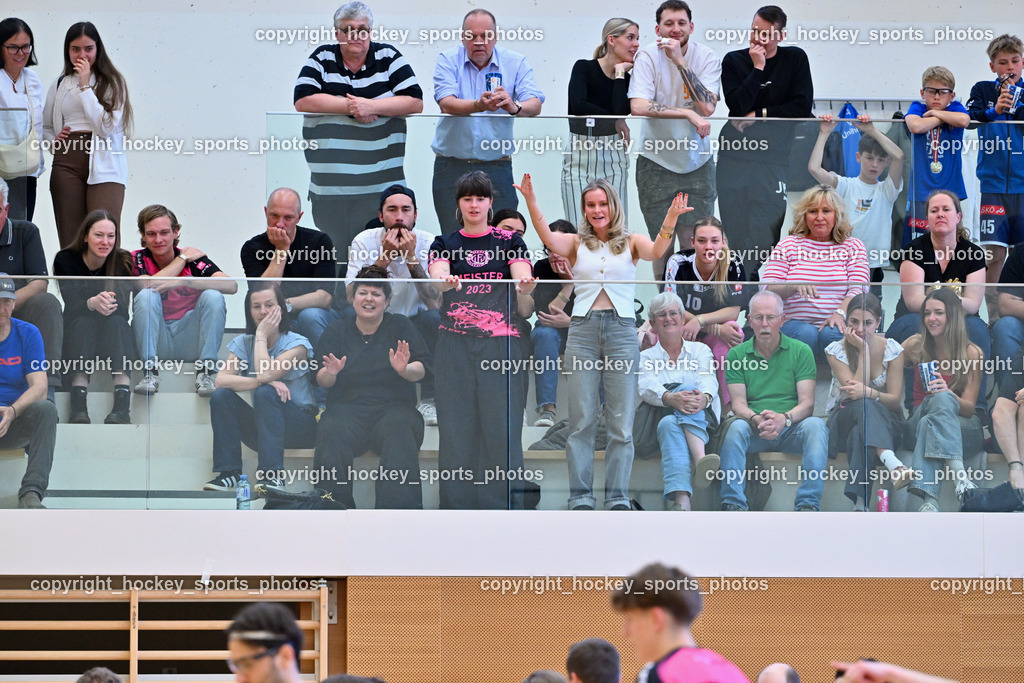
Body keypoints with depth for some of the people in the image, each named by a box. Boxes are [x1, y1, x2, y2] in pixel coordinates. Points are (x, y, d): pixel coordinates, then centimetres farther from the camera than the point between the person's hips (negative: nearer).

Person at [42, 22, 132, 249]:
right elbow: (45, 126, 27)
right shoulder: (60, 85, 17)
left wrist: (85, 86, -6)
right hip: (67, 161, 4)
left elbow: (107, 126, -8)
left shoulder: (112, 82, 5)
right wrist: (53, 141, 4)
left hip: (104, 166, -4)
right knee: (70, 238, -2)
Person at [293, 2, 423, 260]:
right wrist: (351, 107, -9)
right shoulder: (322, 59, 8)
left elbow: (415, 102, 0)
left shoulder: (389, 57, 7)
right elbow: (302, 100, -5)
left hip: (382, 184, 0)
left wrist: (372, 107, -13)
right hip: (331, 187, 0)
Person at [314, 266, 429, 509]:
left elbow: (421, 371, 7)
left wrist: (404, 370, -17)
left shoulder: (400, 326, 16)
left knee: (399, 433, -36)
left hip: (394, 406, -1)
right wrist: (330, 373, -15)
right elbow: (320, 380, 10)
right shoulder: (336, 331, 18)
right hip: (348, 406, 1)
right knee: (333, 433, -34)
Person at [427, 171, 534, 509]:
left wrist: (525, 284, -31)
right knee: (457, 424, -1)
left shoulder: (509, 241, 10)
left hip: (500, 344, -1)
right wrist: (447, 281, -33)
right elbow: (437, 275, -9)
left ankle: (504, 504, -2)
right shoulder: (445, 244, 11)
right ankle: (458, 504, 2)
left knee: (501, 424, -5)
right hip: (456, 345, 1)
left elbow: (522, 276, -7)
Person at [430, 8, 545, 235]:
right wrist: (479, 105, -33)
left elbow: (535, 105, -9)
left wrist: (514, 107, -33)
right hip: (452, 167, 0)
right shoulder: (448, 61, 2)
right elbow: (446, 104, -14)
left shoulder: (516, 63, 4)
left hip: (496, 167, 0)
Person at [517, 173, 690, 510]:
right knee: (581, 419, 0)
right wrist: (531, 204, -26)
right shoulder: (577, 244, 11)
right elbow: (548, 239, -8)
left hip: (621, 329, 0)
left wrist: (669, 223, -31)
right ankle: (580, 496, 3)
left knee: (621, 422, -1)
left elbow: (655, 251, -11)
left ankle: (618, 497, 3)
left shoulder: (630, 243, 10)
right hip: (583, 329, 0)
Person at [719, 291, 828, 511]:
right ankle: (733, 504, -38)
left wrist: (785, 418, -25)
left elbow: (807, 403, -3)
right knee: (736, 426, -32)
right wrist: (756, 419, -24)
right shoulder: (737, 355, 8)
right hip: (754, 433, 0)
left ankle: (808, 504, -38)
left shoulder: (801, 351, 6)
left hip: (791, 429, 0)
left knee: (815, 425, -31)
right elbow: (738, 404, 0)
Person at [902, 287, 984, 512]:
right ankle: (959, 472, -57)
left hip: (963, 428, -1)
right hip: (919, 420, 1)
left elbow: (969, 407, -5)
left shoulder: (972, 354, -2)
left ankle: (930, 497, -56)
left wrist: (948, 393, -26)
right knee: (939, 400, -34)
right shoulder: (916, 346, 4)